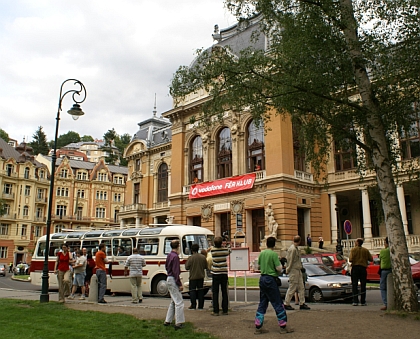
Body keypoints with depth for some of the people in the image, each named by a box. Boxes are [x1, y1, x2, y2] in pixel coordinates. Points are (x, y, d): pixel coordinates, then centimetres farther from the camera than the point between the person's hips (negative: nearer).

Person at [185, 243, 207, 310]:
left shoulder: (191, 258, -15)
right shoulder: (203, 257, -2)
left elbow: (187, 267, -9)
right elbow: (206, 266, 7)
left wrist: (186, 263, 9)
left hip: (193, 277, -4)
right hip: (201, 277, 4)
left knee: (192, 291, 6)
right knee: (200, 291, 11)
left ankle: (193, 305, 6)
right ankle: (201, 306, 13)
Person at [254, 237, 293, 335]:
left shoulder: (261, 253, 6)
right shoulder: (274, 254, -13)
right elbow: (279, 268, -15)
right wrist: (281, 265, 6)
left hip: (262, 278, 7)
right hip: (270, 279, -7)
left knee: (262, 304, 12)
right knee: (278, 304, 2)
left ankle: (258, 327, 12)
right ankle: (283, 326, 7)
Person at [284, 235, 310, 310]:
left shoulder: (296, 248, 13)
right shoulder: (292, 249, -18)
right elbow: (290, 261, -16)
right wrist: (288, 270, -11)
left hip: (298, 270, 10)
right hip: (293, 271, -10)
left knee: (301, 287, 10)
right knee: (292, 288, -3)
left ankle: (302, 304, 16)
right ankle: (286, 304, 6)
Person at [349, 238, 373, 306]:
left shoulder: (353, 249, -3)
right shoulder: (366, 250, 6)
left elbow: (350, 259, -14)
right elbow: (371, 259, 6)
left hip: (355, 268, -2)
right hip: (363, 268, 2)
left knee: (355, 285, 0)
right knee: (363, 285, 6)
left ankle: (355, 301, -5)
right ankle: (363, 302, 5)